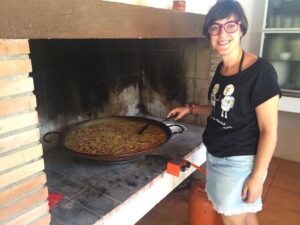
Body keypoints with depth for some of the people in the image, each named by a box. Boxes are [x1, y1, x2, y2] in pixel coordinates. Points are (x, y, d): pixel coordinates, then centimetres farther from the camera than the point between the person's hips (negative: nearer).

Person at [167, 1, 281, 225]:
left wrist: (257, 176, -17)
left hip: (240, 162, -7)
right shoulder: (221, 68, 3)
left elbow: (269, 131, -18)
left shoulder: (260, 71, -20)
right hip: (216, 157, 7)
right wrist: (190, 109, 8)